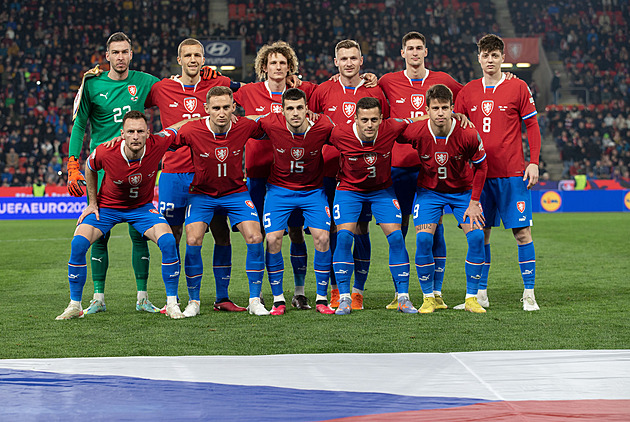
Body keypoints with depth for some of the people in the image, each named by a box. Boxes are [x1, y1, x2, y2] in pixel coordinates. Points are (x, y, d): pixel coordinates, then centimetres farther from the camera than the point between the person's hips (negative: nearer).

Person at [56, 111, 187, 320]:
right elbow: (90, 168, -2)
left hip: (142, 207, 1)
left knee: (168, 241, -24)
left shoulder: (157, 145, -26)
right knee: (78, 243, -20)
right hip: (107, 207, 0)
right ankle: (75, 305, -3)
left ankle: (172, 303, -9)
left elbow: (177, 128, -5)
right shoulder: (105, 152, -27)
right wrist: (92, 203, 0)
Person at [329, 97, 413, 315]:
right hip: (349, 189, -1)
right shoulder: (339, 134, -25)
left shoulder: (390, 129, -22)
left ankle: (403, 297, 1)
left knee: (396, 237, -9)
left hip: (382, 190, 1)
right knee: (344, 237, -16)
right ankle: (344, 298, -6)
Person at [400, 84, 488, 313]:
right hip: (428, 190, 0)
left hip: (462, 190, 0)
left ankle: (471, 298, 0)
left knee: (476, 236, -14)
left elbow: (480, 165, -8)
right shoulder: (416, 133, -23)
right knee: (423, 239, -16)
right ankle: (428, 297, 0)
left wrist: (474, 202, -9)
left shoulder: (468, 135, -24)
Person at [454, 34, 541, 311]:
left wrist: (533, 162, -5)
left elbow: (532, 126, 3)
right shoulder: (468, 92, 9)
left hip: (512, 173, -3)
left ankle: (529, 294, 1)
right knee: (479, 233, 5)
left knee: (522, 231, -5)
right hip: (478, 172, 3)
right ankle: (480, 294, 13)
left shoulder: (518, 88, 2)